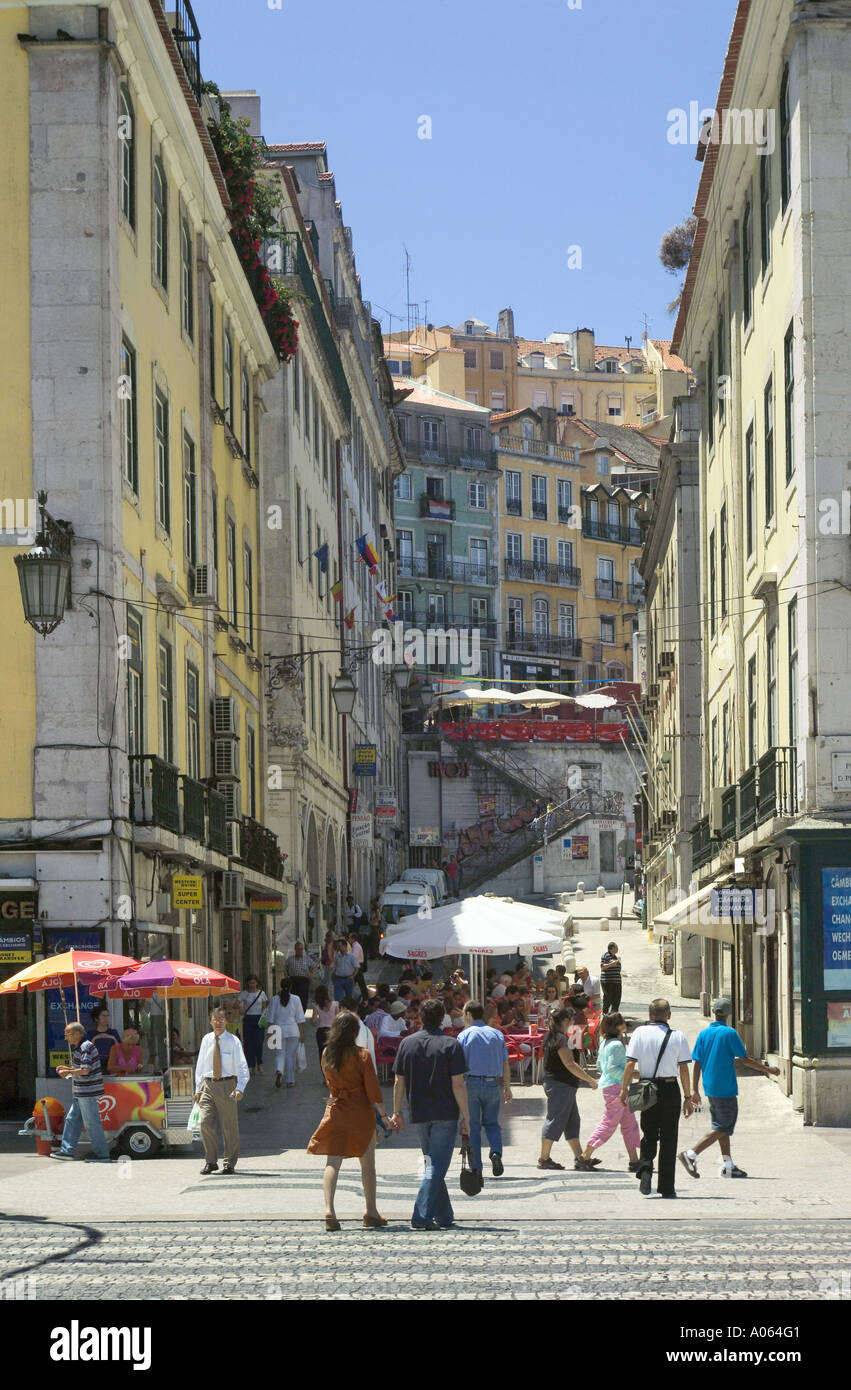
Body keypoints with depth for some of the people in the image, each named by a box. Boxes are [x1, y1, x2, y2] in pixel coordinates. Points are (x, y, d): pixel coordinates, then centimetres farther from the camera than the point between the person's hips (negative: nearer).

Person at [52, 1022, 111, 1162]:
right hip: (80, 1093, 11)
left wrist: (68, 1072, -14)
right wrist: (66, 1068, 12)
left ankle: (101, 1153, 2)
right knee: (72, 1119, 13)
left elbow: (85, 1070, -23)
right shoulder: (78, 1048, 16)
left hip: (88, 1092, -11)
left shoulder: (85, 1047, -17)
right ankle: (67, 1150, 17)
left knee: (92, 1122, -4)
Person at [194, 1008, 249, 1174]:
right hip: (208, 1085, 2)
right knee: (206, 1123, -8)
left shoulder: (233, 1041, -2)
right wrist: (198, 1089, 8)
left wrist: (240, 1088, -19)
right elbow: (200, 1066, 14)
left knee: (229, 1126, 3)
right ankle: (211, 1162, 4)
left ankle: (229, 1163, 15)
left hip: (226, 1085, -2)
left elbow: (242, 1067, -5)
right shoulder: (206, 1040, 8)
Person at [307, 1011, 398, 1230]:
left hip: (335, 1111, 3)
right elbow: (372, 1089, -10)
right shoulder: (362, 1055, -10)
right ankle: (371, 1213, 19)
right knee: (367, 1164, 11)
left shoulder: (327, 1054, 2)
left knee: (332, 1162, -1)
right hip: (360, 1113, -2)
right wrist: (384, 1116, -4)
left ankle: (329, 1209, -20)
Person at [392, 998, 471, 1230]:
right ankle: (422, 1217, -14)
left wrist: (397, 1112, 14)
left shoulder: (407, 1043, 4)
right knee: (437, 1166, -3)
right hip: (445, 1114, -4)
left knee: (432, 1165, 17)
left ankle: (444, 1216, 22)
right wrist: (466, 1118, -5)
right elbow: (458, 1084, -11)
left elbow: (399, 1082, 5)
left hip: (419, 1114, 4)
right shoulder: (450, 1045, -8)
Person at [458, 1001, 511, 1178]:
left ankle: (476, 1167, 5)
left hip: (471, 1082, -3)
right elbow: (505, 1065, 10)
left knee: (472, 1125, 6)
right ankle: (496, 1152, -12)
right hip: (492, 1083, 3)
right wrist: (507, 1088, 18)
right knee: (491, 1123, 15)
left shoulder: (464, 1036, -3)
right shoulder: (497, 1034, 8)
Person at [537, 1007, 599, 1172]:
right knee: (555, 1120, -4)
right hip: (560, 1085, -11)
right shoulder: (561, 1039, -18)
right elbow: (569, 1064, -22)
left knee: (572, 1121, 12)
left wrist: (579, 1072, 26)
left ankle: (579, 1157, 15)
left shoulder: (551, 1037, 13)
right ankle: (544, 1159, 1)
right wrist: (589, 1079, -17)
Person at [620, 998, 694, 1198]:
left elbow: (630, 1064, -7)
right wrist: (687, 1097, 2)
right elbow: (683, 1069, -3)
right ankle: (666, 1187, 8)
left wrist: (624, 1088, 3)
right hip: (670, 1089, -1)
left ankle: (645, 1169, -11)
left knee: (649, 1135, 15)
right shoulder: (677, 1036, -2)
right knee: (668, 1139, 7)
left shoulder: (640, 1032, -2)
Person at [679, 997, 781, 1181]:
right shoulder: (729, 1033, -11)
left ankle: (728, 1165, 15)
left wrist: (695, 1090, 10)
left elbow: (697, 1063, 6)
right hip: (726, 1089, -7)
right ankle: (691, 1154, -15)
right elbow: (745, 1059, -9)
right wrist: (768, 1070, 2)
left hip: (710, 1088, 7)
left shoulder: (703, 1034, 6)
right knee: (722, 1128, -4)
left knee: (723, 1126, 15)